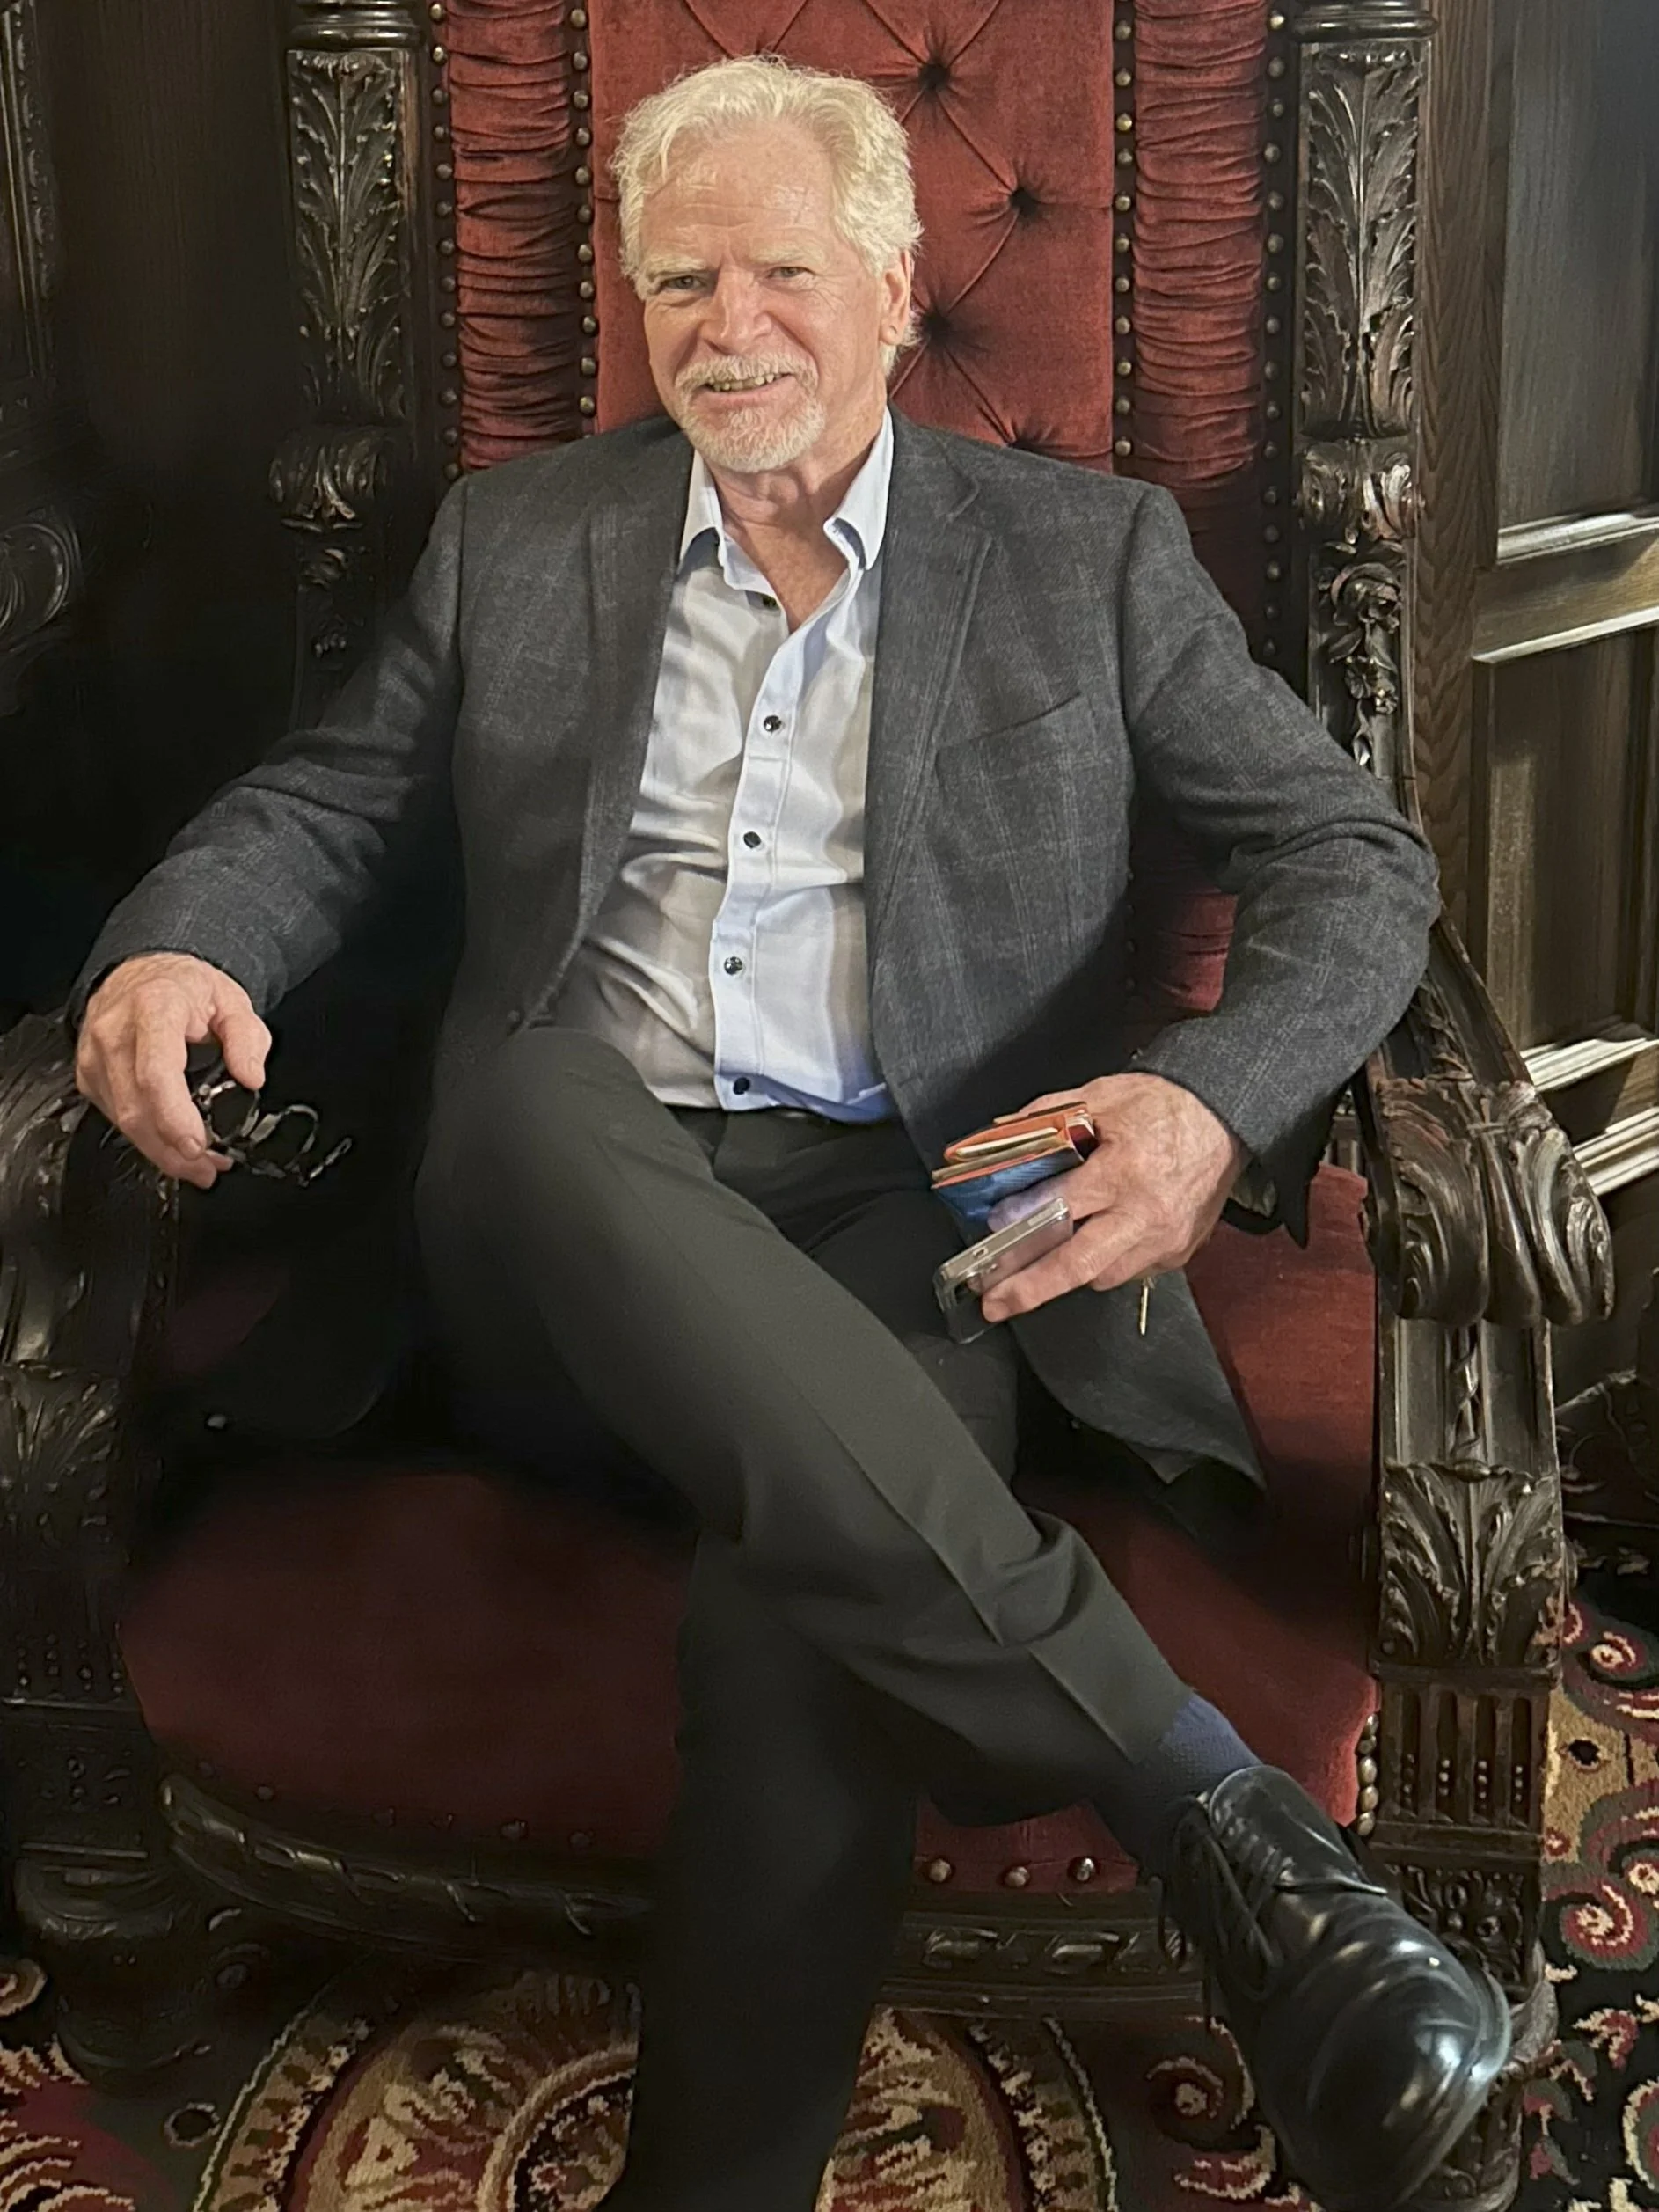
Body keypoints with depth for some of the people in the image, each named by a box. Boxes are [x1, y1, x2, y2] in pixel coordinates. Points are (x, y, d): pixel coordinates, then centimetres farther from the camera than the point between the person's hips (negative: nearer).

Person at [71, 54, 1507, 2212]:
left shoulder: (1088, 552, 12)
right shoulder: (516, 541, 18)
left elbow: (1357, 856, 8)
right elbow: (321, 801, 21)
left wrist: (1212, 1100, -15)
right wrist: (172, 947, -5)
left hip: (915, 1221, -1)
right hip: (580, 1231, 2)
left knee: (789, 1597, -37)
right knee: (550, 1090, -37)